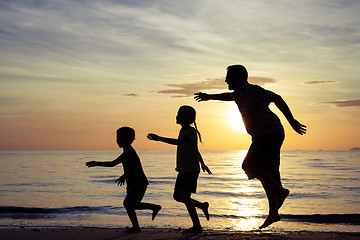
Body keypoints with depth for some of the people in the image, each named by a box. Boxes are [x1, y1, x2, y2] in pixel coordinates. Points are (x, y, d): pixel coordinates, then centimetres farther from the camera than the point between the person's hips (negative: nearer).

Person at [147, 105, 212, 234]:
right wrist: (202, 164, 34)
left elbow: (178, 142, -33)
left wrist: (159, 138, -39)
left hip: (192, 170, -9)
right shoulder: (183, 131, 13)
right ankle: (202, 205, 27)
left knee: (186, 197, -10)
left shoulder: (191, 131, -14)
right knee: (177, 196, 9)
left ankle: (197, 226, 1)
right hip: (183, 170, 9)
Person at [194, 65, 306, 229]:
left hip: (270, 134, -9)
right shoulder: (239, 94, 15)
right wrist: (209, 97, 50)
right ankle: (273, 213, 11)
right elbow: (229, 96, 39)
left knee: (249, 165, -19)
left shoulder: (252, 91, -14)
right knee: (266, 174, 7)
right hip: (261, 137, 9)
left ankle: (280, 190, -14)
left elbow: (276, 99, -19)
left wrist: (292, 121, -21)